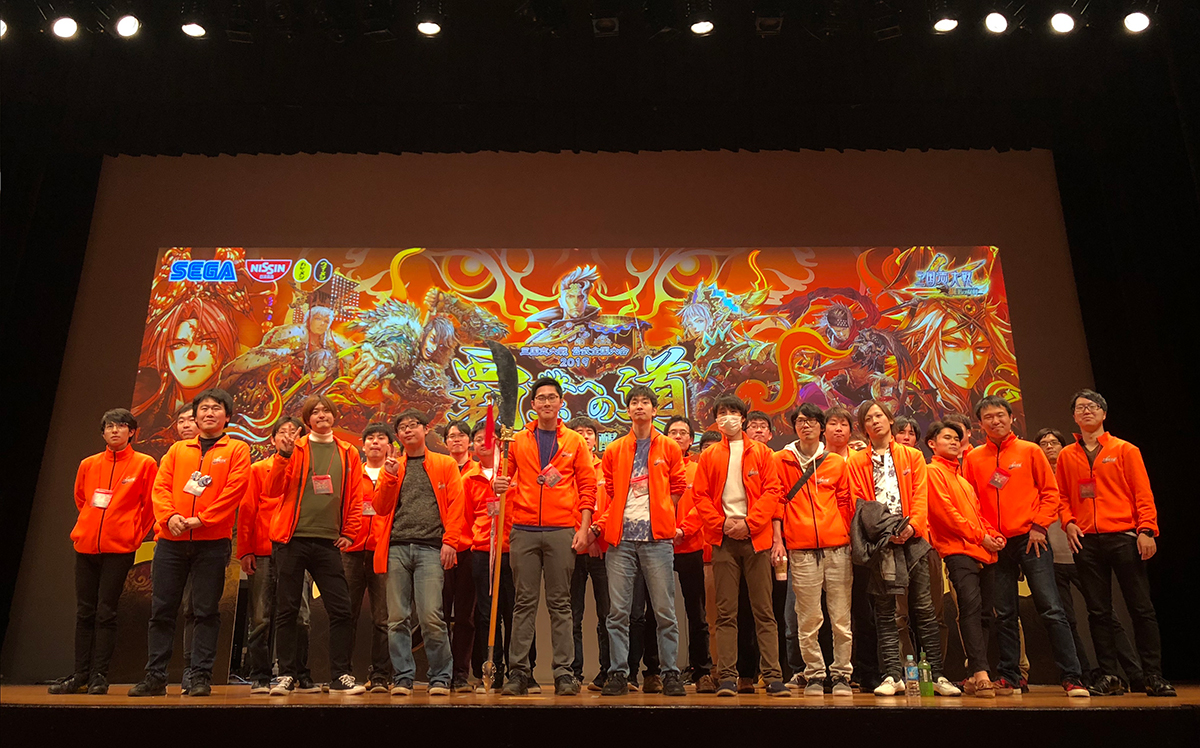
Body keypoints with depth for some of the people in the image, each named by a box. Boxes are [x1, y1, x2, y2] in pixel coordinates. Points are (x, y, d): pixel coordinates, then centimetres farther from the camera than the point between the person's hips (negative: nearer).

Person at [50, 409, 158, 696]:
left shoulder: (144, 464, -2)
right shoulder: (88, 464, 10)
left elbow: (150, 504, 0)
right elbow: (79, 499, 23)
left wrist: (135, 535, -1)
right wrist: (86, 528, 16)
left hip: (119, 548, -4)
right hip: (85, 545, 4)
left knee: (105, 613, -2)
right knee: (84, 612, 9)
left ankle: (99, 676, 5)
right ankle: (80, 675, 16)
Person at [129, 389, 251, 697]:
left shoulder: (237, 450, 6)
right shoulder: (178, 449, 18)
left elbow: (234, 489, -6)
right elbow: (161, 486, 8)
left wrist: (201, 519, -14)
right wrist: (169, 516, -10)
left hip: (212, 541, -3)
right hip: (171, 540, 3)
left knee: (206, 611, 0)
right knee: (162, 610, 6)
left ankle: (200, 677, 5)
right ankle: (155, 677, 15)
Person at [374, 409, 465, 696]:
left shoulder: (445, 465, 12)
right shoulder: (392, 466, 19)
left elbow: (455, 505, 4)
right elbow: (381, 507, 11)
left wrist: (450, 541, -6)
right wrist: (390, 476, -2)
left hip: (431, 547, -3)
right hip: (397, 548, 3)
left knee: (431, 617, -9)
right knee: (398, 618, 2)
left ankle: (440, 679, 4)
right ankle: (402, 678, 12)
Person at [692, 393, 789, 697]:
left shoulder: (762, 452, 9)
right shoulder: (709, 456, 12)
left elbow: (772, 491, 1)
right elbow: (701, 496, 6)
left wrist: (749, 523, -9)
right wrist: (722, 524, -7)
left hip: (756, 537, -1)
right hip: (723, 539, 1)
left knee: (764, 611, 1)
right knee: (726, 612, 1)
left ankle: (773, 676, 4)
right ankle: (727, 677, 3)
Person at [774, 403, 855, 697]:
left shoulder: (837, 463, 14)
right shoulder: (781, 460, 9)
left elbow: (844, 503, 15)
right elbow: (777, 502, 7)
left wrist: (848, 535, 6)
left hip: (837, 547, 2)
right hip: (801, 549, -1)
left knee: (841, 618, 2)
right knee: (808, 619, 0)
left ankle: (841, 675, 14)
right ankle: (814, 675, 13)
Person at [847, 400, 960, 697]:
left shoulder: (913, 456, 14)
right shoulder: (857, 462, 11)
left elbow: (920, 495, 4)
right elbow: (857, 503, 3)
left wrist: (913, 525, -13)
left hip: (912, 538, 0)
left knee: (924, 607, 1)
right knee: (885, 610, 1)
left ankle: (936, 675, 7)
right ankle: (892, 675, 5)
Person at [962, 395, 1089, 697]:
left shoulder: (1029, 451, 3)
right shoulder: (973, 458, 7)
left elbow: (1050, 492, 3)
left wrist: (1039, 526, -7)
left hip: (1031, 540, -2)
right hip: (996, 545, 2)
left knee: (1051, 609, -6)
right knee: (1005, 614, 7)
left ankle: (1072, 677, 0)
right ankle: (1008, 675, 15)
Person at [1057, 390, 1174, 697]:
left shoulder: (1125, 450, 5)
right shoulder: (1067, 456, 12)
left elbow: (1143, 493, 0)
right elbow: (1062, 496, 13)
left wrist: (1146, 530, -10)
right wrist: (1068, 522, -3)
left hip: (1123, 537, -2)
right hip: (1086, 542, 2)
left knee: (1141, 607, -1)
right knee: (1098, 611, 5)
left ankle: (1153, 676, 8)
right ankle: (1109, 676, 11)